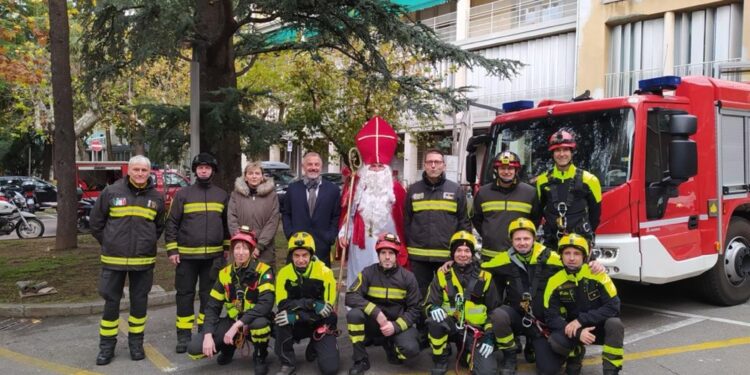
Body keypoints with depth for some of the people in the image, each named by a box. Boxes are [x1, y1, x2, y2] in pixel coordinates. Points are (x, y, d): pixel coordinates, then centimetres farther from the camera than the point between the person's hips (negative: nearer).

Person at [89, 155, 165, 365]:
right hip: (114, 260, -2)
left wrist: (147, 244, 10)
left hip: (144, 260, 2)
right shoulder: (111, 192, -4)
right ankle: (107, 346, 18)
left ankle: (136, 343, 23)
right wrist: (109, 244, 6)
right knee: (111, 303, 5)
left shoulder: (156, 197, 3)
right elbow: (96, 223, 4)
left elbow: (159, 227, 17)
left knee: (139, 302, 9)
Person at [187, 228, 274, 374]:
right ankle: (229, 346, 18)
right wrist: (208, 335, -14)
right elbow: (212, 307, 1)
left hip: (254, 322, -4)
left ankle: (260, 356, -7)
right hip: (232, 321, 4)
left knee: (260, 323, -40)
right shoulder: (225, 273, -2)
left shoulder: (263, 270, -17)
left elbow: (266, 303, -29)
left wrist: (237, 325, -32)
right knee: (194, 349, -13)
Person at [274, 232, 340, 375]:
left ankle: (315, 347, 18)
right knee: (282, 319, -33)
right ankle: (288, 363, -12)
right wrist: (310, 303, -32)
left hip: (320, 324, -1)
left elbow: (327, 309, -18)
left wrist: (296, 316, -30)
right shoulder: (284, 273, -9)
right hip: (297, 325, 1)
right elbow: (282, 305, -17)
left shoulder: (324, 272, -14)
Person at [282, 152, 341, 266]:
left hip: (322, 246, -1)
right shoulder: (292, 188, 9)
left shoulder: (333, 189, 5)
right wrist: (290, 234, -1)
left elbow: (337, 216, 4)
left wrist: (330, 237, -6)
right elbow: (286, 214, 11)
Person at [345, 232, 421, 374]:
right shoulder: (368, 273, -7)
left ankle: (390, 344, 9)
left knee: (411, 349, -29)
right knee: (354, 314, -30)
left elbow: (414, 309, -4)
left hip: (398, 324, 0)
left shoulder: (408, 277, -6)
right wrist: (376, 312, -28)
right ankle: (361, 360, -12)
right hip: (373, 322, 0)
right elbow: (351, 297, -17)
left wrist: (395, 326, -20)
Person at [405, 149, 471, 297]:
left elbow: (464, 222, 4)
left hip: (448, 256, -1)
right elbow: (407, 221, 9)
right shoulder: (413, 190, 6)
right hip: (419, 256, 1)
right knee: (420, 295, 11)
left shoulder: (456, 190, 4)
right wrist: (409, 246, 5)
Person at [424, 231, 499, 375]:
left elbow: (494, 310, 6)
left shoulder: (484, 277, 2)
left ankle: (467, 353, 14)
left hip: (476, 331, 0)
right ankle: (440, 360, -8)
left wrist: (489, 336, -5)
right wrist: (433, 308, -27)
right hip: (452, 327, 0)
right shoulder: (442, 275, 1)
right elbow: (429, 304, -2)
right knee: (434, 320, -34)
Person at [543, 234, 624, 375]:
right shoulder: (555, 281, -13)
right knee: (556, 341, -29)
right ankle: (575, 354, 7)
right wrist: (578, 333, -28)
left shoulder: (596, 274, -17)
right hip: (574, 329, 1)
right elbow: (552, 317, -13)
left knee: (614, 324, -34)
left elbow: (613, 306, -19)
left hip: (600, 327, -1)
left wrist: (581, 320, -26)